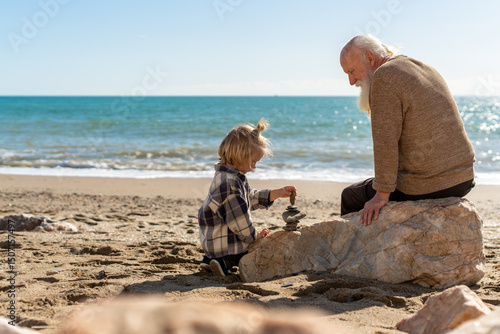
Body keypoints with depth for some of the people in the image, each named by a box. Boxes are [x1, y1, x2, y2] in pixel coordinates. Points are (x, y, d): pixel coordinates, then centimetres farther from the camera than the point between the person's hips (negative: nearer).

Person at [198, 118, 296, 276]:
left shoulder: (231, 177, 9)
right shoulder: (229, 183, -25)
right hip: (225, 244, -10)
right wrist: (253, 235, -8)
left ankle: (211, 258, 16)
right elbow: (239, 219, -23)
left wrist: (277, 193, 15)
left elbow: (251, 198, 20)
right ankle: (227, 261, -12)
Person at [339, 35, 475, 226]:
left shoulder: (383, 76, -12)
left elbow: (385, 141, -17)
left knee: (350, 197, 12)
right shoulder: (426, 69, 15)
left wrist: (382, 195, -14)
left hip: (425, 187, -9)